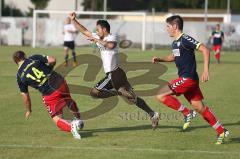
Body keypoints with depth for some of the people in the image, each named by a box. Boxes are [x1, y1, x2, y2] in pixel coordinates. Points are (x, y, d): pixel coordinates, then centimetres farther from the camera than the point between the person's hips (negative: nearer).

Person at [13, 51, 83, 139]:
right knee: (69, 101, 35)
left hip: (49, 94, -3)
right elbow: (52, 60, -3)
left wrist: (28, 110, 25)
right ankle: (78, 120, 47)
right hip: (60, 82, 3)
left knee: (57, 119, 4)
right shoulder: (35, 58, 6)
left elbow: (25, 96, 9)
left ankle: (71, 126, -24)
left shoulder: (19, 76, 5)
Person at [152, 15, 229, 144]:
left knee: (161, 95, -13)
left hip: (188, 78, -9)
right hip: (184, 79, 9)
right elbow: (173, 57, 36)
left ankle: (187, 113, -6)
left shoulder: (185, 39, -14)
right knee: (199, 107, 9)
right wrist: (159, 59, 19)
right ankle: (221, 131, 13)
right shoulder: (175, 43, 15)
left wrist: (206, 70, -25)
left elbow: (205, 50, -19)